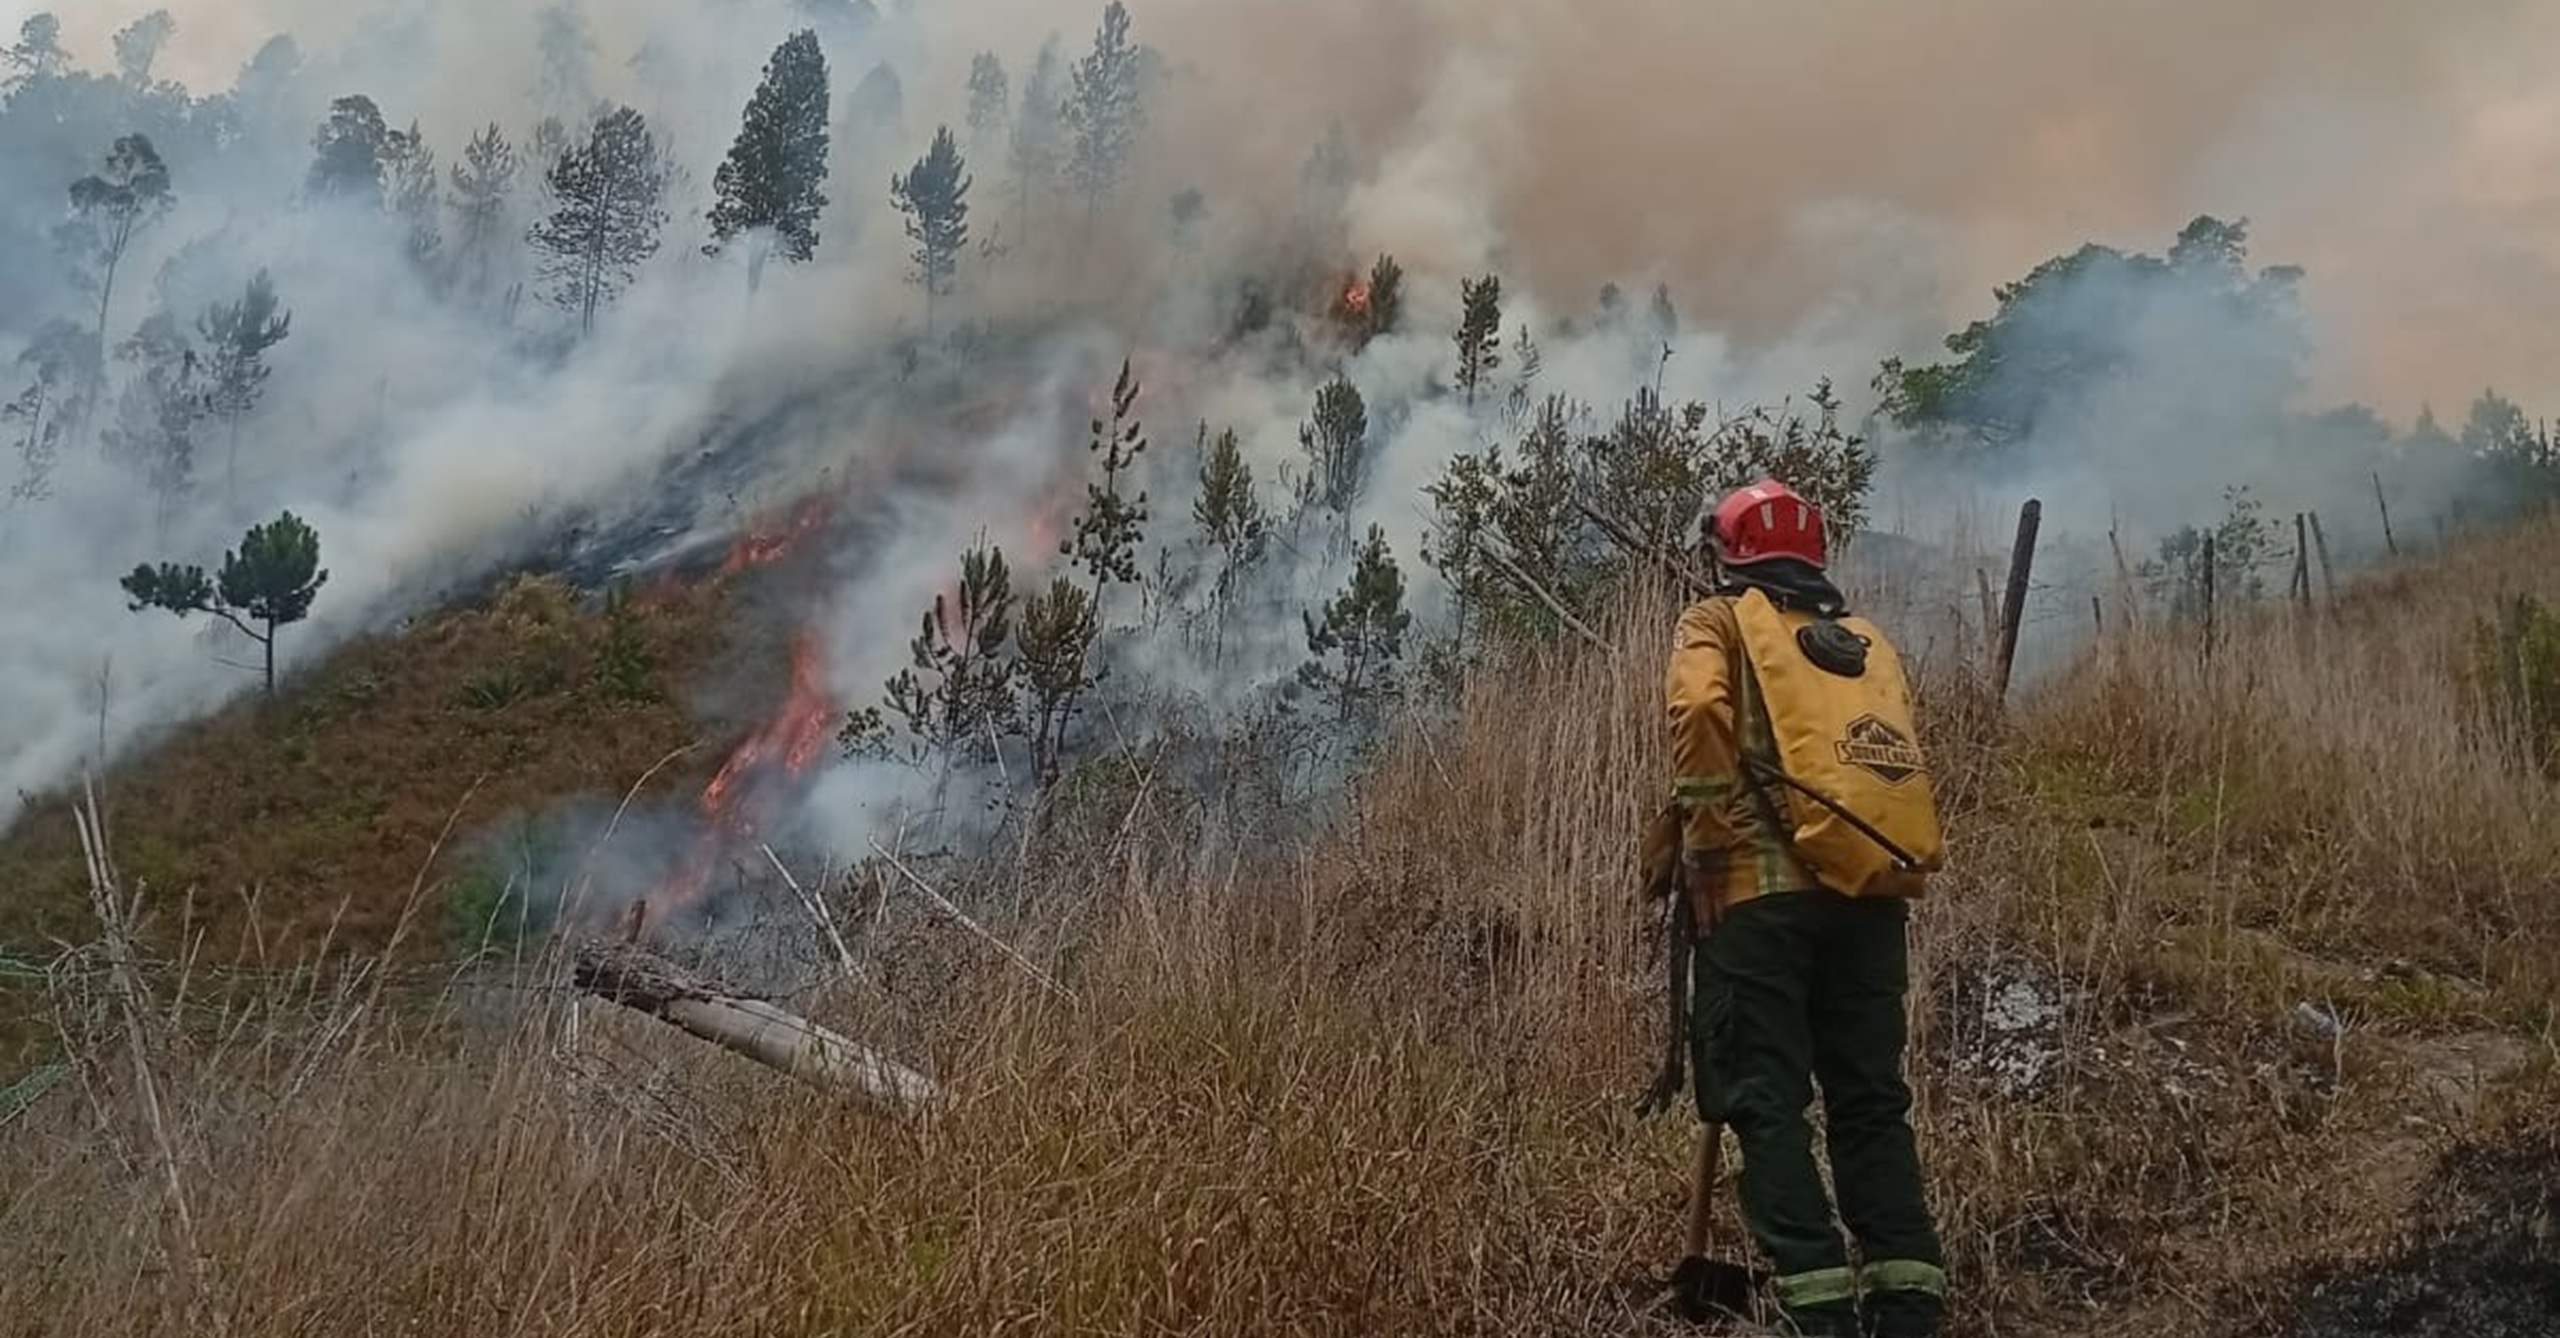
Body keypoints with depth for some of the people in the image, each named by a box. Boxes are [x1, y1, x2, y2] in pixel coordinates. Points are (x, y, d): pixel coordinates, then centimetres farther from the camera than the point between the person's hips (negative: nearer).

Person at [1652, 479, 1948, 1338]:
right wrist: (1883, 861, 16)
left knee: (1765, 1102, -2)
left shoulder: (1717, 621, 10)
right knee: (1871, 1099, 12)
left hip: (1765, 886, -5)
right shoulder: (1865, 640, 25)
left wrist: (1712, 841, -5)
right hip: (1874, 889, 5)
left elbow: (1700, 711, -10)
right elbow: (1900, 757, 14)